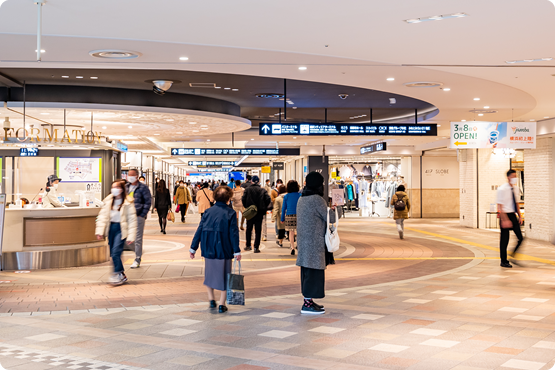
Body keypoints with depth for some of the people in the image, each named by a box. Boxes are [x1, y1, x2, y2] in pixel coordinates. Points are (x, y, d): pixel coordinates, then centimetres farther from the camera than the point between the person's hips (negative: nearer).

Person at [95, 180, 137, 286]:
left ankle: (118, 275, -3)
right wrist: (99, 231, -3)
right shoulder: (109, 200, 6)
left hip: (121, 228, -6)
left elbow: (132, 220, -7)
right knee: (112, 253, 8)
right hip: (111, 227, 6)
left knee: (116, 252, -15)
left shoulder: (128, 202, -7)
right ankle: (122, 275, 20)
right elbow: (102, 215, 6)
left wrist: (131, 236, -12)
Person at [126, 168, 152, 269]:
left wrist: (143, 214, -10)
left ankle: (137, 259, 7)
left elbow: (148, 202, -5)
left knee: (138, 238, -1)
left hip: (138, 216, -5)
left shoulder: (143, 188, -3)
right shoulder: (126, 187, 12)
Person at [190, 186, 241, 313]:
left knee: (209, 275, 19)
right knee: (224, 277, 7)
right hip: (224, 250, -3)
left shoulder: (208, 211, 3)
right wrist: (237, 251, -4)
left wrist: (193, 248, 8)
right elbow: (234, 233, -8)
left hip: (208, 249, 3)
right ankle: (222, 305, 8)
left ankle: (211, 300, 17)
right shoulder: (230, 213, -5)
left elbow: (199, 230, 3)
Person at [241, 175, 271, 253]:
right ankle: (256, 247, -1)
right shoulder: (262, 190, -1)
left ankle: (248, 245, 21)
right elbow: (268, 199, -9)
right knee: (258, 230, 4)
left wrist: (246, 207, 4)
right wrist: (264, 208, 4)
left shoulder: (247, 189, -3)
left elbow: (243, 199, -11)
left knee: (249, 229, 17)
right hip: (260, 213, 0)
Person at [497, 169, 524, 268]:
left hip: (513, 215, 7)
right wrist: (505, 220, -22)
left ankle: (513, 256, 20)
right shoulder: (502, 189, -15)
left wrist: (520, 216, 12)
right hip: (505, 215, -7)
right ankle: (504, 261, 13)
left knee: (520, 238, 4)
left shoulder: (514, 188, 8)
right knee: (504, 239, 1)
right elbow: (500, 206, -17)